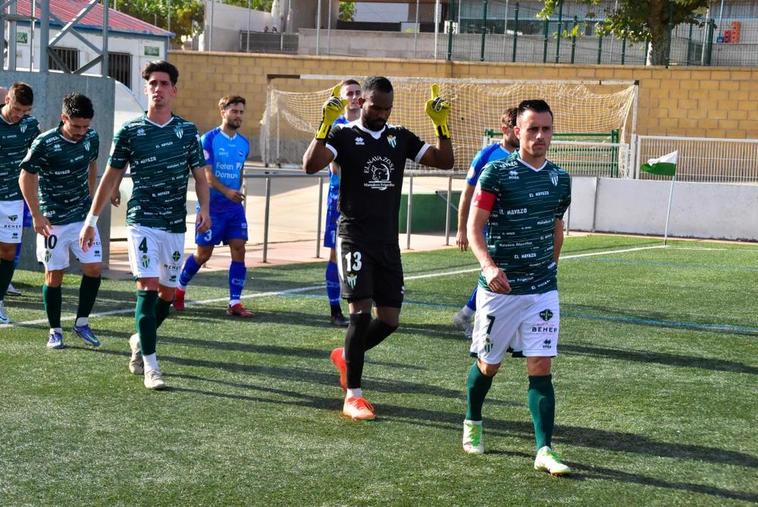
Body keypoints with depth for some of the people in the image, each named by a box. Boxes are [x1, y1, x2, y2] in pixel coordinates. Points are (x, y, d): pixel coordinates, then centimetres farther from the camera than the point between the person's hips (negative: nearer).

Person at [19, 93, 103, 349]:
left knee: (93, 268, -2)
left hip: (83, 216, 4)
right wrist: (37, 216, -11)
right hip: (53, 221, -4)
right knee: (54, 274, 1)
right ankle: (55, 330, 12)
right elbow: (26, 178, -10)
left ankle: (82, 322, 14)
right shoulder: (44, 144, -18)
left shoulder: (92, 139, -2)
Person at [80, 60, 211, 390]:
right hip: (142, 222, -3)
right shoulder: (130, 131, 1)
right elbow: (111, 177, 7)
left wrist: (204, 209, -11)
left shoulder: (188, 130, 6)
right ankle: (150, 367, -11)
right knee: (148, 287, -14)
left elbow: (199, 174, 7)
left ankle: (140, 341, 37)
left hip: (175, 225, 3)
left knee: (167, 292, 10)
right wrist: (91, 220, 6)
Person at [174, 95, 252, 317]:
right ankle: (179, 288, 26)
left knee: (239, 250, -5)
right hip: (212, 205, -5)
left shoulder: (244, 143, 10)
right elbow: (206, 174, -16)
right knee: (203, 253, 2)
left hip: (235, 207, 5)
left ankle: (235, 302, -2)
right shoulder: (209, 139, -8)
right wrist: (226, 191, -29)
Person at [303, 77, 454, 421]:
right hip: (354, 236, -5)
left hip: (388, 241, 5)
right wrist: (325, 125, -28)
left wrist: (441, 125, -4)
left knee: (389, 319, 4)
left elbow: (445, 161, 8)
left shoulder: (400, 137, 10)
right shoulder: (343, 135, -3)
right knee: (361, 313, -13)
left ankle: (345, 356, 32)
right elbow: (310, 165, -19)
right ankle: (352, 396, -3)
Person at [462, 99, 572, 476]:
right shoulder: (496, 173, -9)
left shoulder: (560, 178, 7)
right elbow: (474, 226, -12)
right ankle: (472, 423, 37)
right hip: (499, 288, -3)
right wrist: (488, 265, -28)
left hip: (543, 290, 3)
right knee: (488, 364, 10)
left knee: (540, 367, -4)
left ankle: (544, 450, -4)